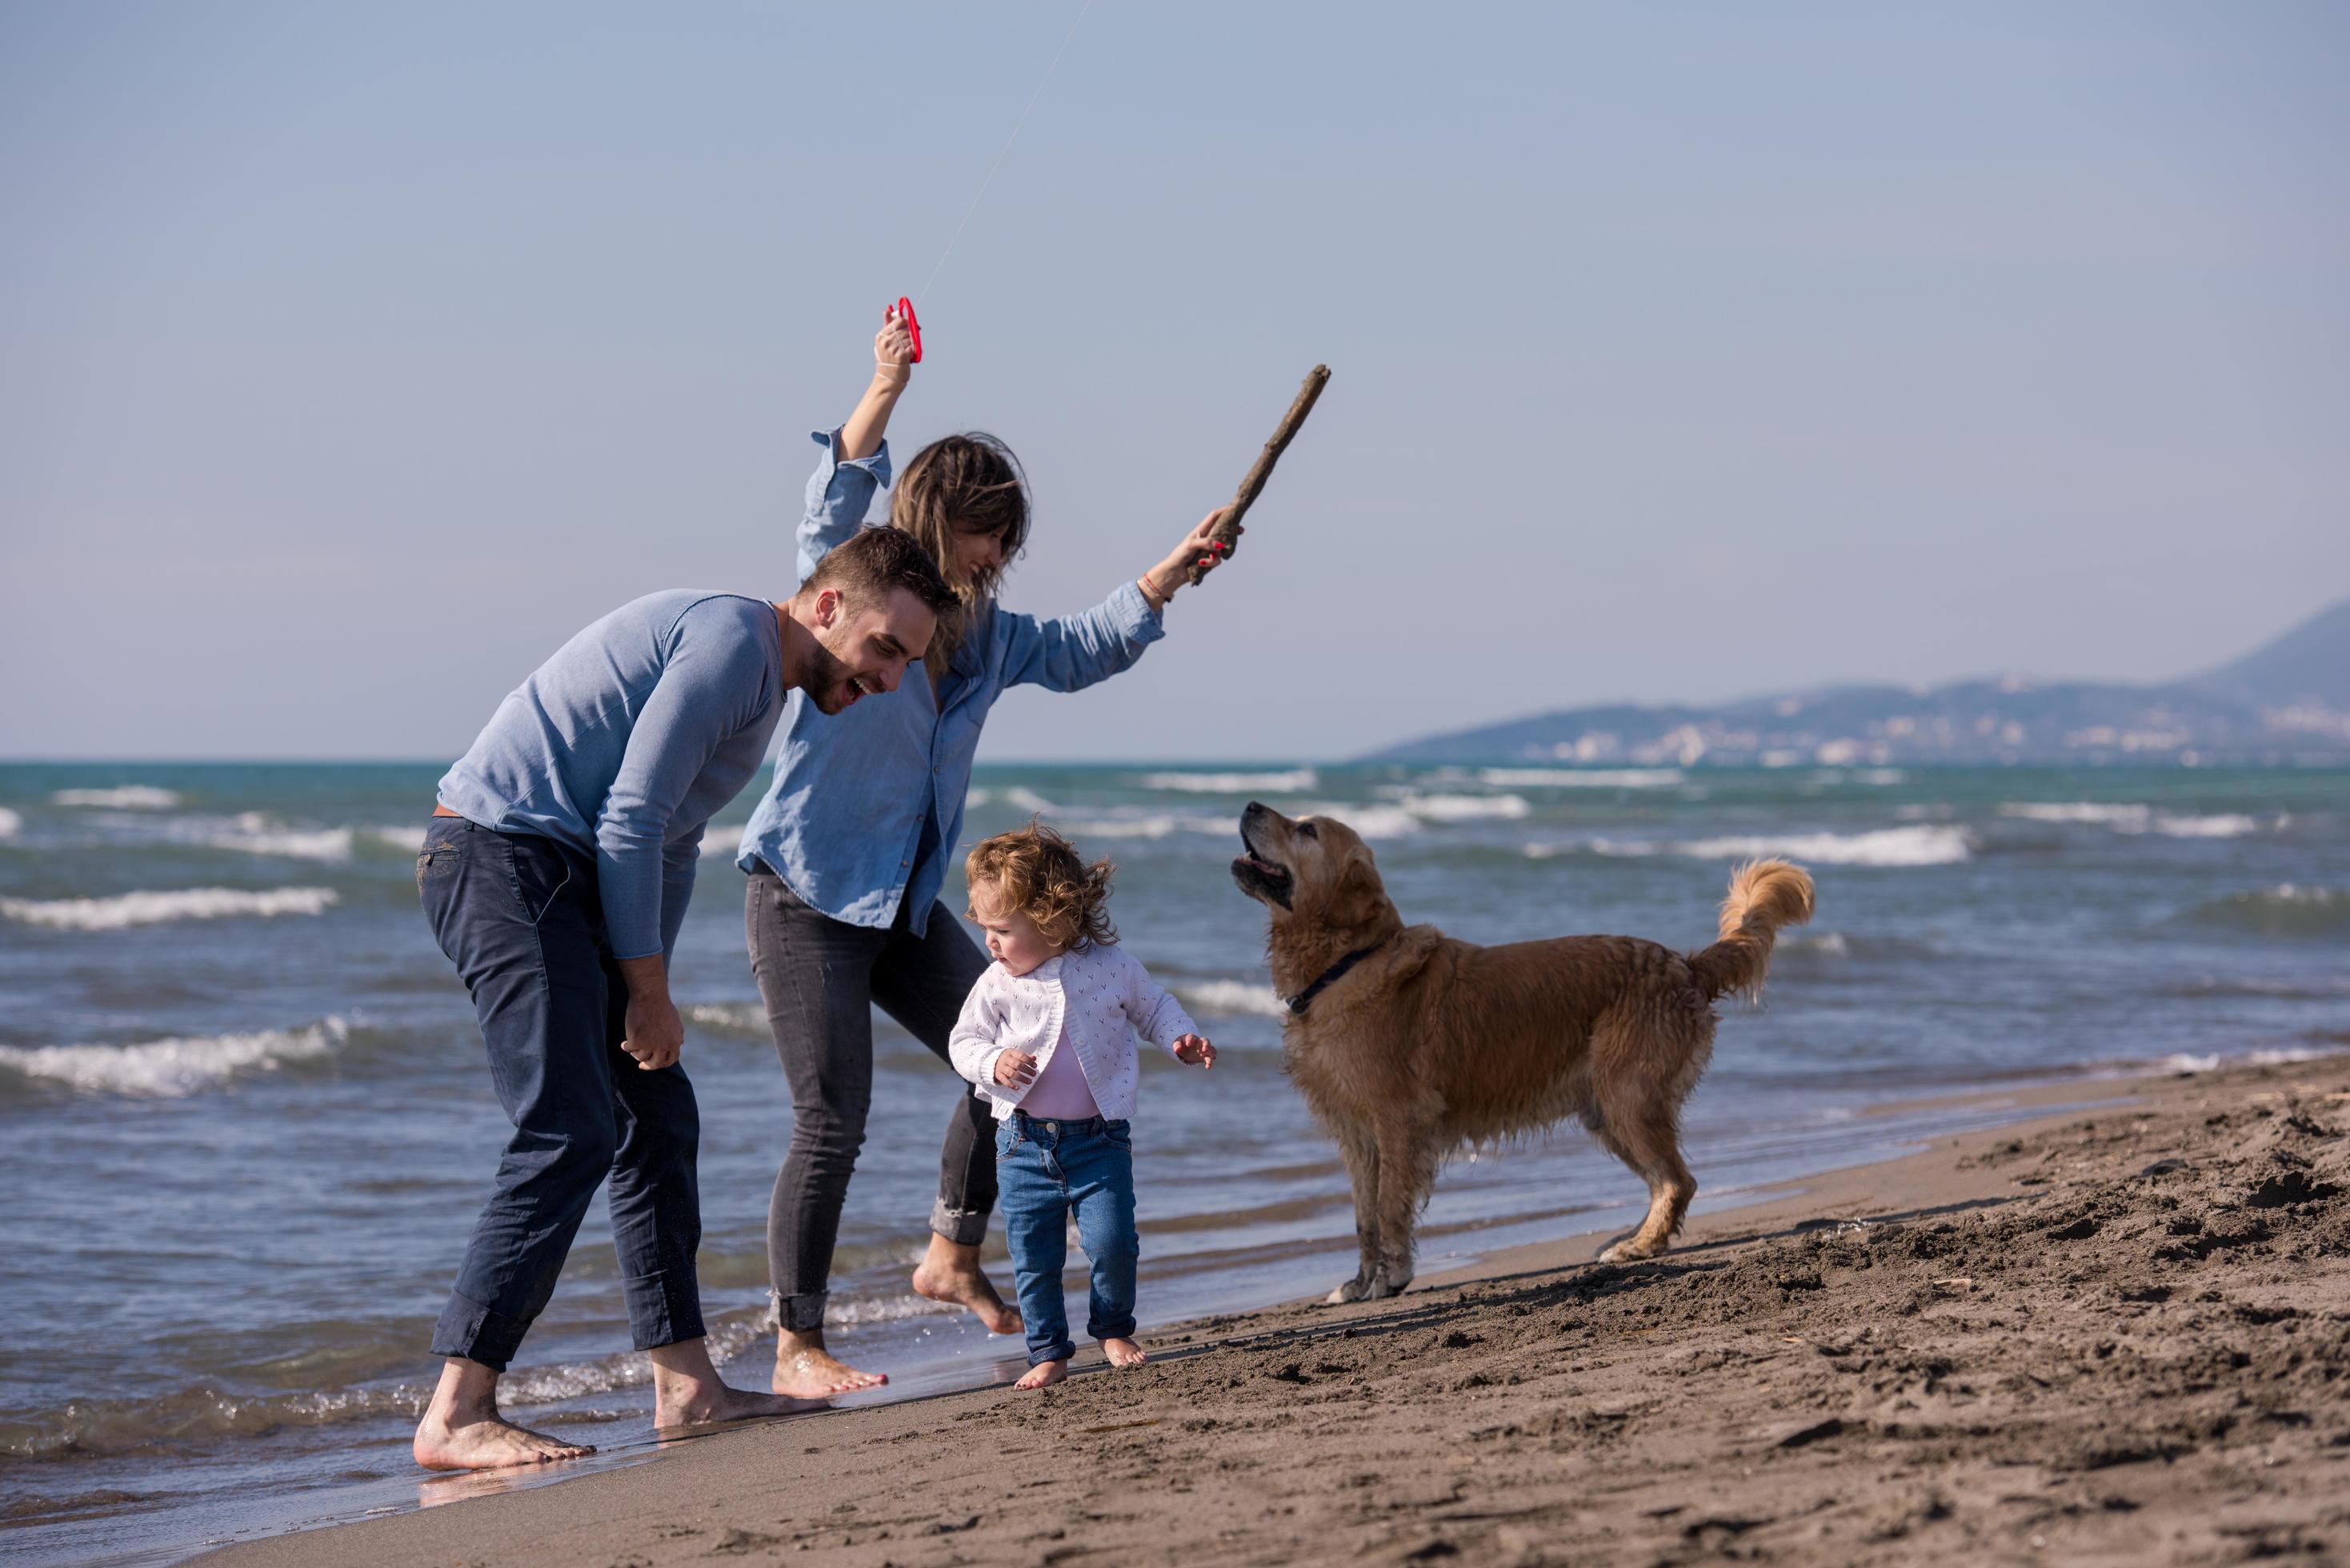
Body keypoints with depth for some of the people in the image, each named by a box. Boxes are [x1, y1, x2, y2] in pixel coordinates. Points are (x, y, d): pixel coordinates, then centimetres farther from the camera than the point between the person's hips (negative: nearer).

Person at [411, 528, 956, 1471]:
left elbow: (670, 844, 25)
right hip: (505, 854, -11)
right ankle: (456, 1416, -18)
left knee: (657, 1117, 12)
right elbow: (629, 820, -17)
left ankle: (686, 1386, 17)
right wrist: (648, 991, -11)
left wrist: (643, 988, 16)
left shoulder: (760, 682, 20)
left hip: (560, 880, 11)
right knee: (572, 1133, -16)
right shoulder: (730, 640, -14)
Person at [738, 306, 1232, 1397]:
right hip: (805, 896, -8)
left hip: (905, 900, 8)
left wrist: (1175, 571, 15)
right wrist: (882, 395, -41)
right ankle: (796, 1350, -4)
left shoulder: (986, 636, 10)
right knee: (832, 1124, -12)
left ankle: (952, 1261, 26)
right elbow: (833, 512, -29)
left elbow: (1082, 652, 24)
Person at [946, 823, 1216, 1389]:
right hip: (1025, 1144, 1)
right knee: (1033, 1257, 2)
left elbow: (1154, 1007, 13)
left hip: (1099, 1137, -1)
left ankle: (1114, 1329, 15)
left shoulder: (1112, 967, -3)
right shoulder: (997, 985, -2)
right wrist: (994, 1062, -17)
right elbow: (965, 1040, 4)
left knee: (1112, 1242, -11)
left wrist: (1182, 1037, -5)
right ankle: (1049, 1353, 17)